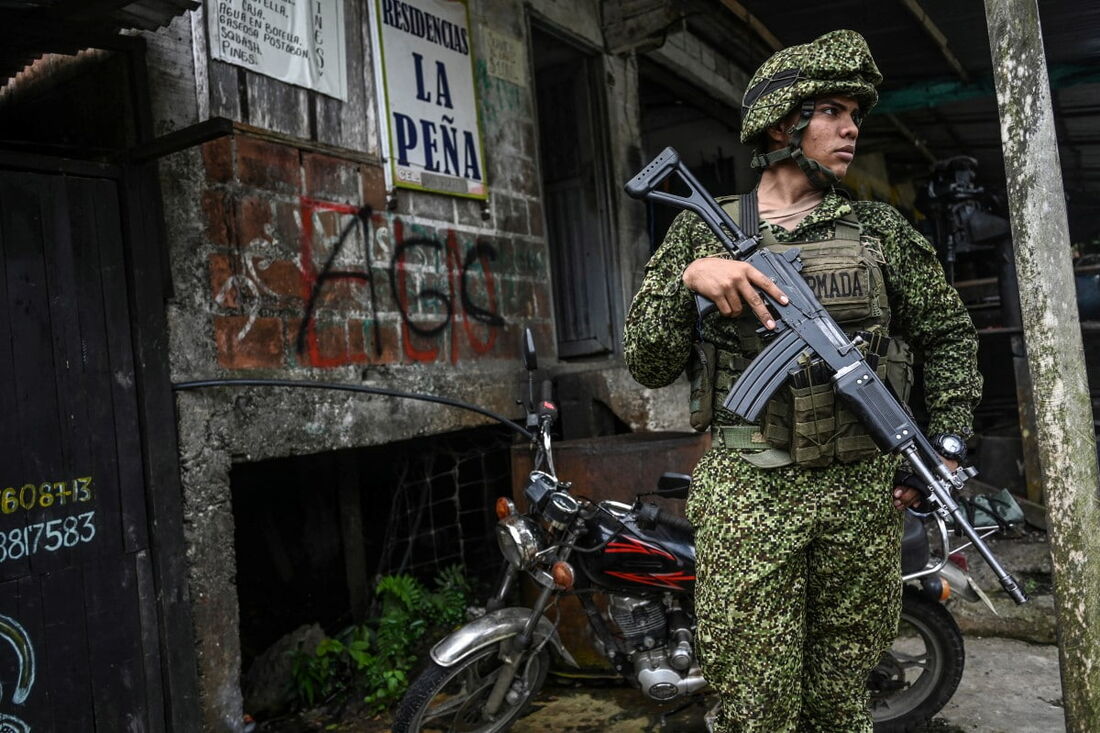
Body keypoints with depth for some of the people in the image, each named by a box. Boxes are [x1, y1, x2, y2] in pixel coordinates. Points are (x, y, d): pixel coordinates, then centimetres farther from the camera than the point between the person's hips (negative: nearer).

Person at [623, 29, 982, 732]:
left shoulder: (881, 228, 9)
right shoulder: (703, 231, 5)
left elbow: (949, 334, 17)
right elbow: (650, 365, 1)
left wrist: (946, 446, 6)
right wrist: (687, 277, -15)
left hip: (864, 491, 2)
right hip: (748, 493, -2)